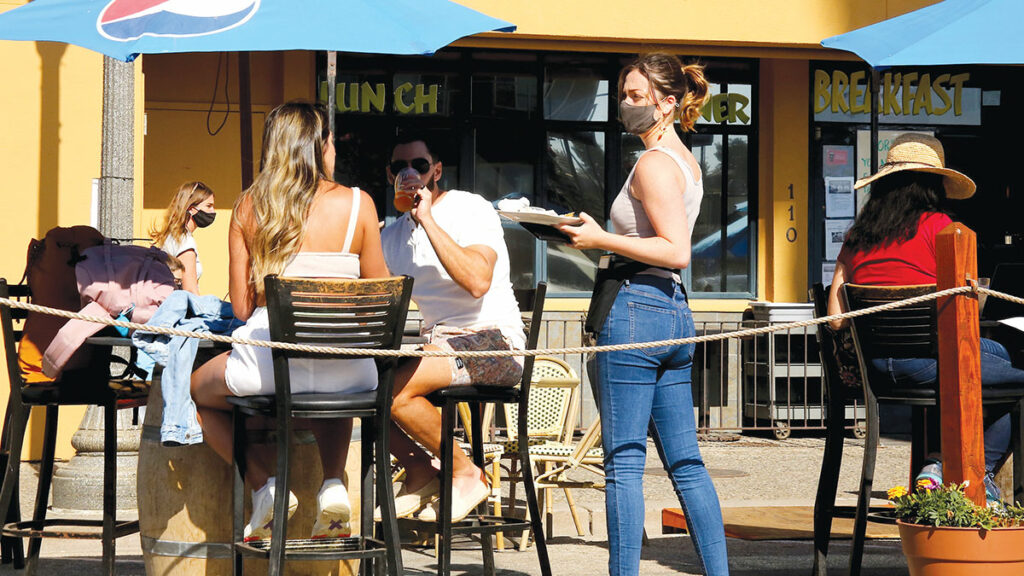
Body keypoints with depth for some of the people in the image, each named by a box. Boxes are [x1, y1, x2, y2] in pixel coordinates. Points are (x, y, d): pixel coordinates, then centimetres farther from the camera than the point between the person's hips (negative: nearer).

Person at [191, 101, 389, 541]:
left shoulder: (248, 207, 1)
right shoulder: (357, 204, -1)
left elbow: (240, 306, 3)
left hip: (271, 358, -1)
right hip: (348, 368, 2)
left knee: (200, 389, 30)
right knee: (334, 392, 40)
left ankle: (265, 484, 11)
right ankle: (333, 484, 15)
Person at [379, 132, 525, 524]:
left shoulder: (469, 209, -7)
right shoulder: (394, 235, 15)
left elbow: (477, 282, -25)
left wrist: (428, 220, -22)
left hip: (493, 341, -8)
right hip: (438, 341, 8)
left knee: (393, 386, -27)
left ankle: (466, 474, -9)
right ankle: (419, 473, 3)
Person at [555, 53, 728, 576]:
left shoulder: (654, 163, -10)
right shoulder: (687, 161, 18)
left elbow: (676, 252, -19)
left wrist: (602, 240, -16)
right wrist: (601, 236, 19)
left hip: (635, 307, -10)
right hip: (674, 310, 10)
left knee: (624, 460, -5)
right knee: (685, 461, 10)